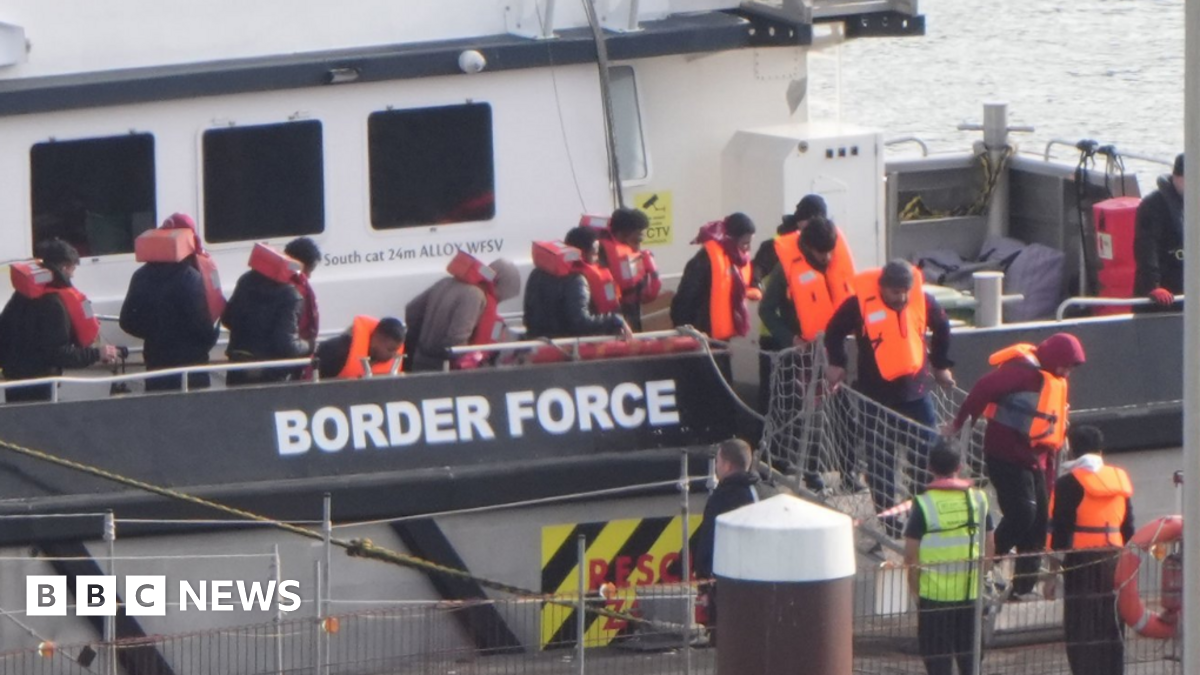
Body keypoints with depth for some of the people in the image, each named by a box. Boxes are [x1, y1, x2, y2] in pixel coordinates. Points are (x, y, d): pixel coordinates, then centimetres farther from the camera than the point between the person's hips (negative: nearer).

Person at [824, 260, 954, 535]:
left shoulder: (923, 301, -5)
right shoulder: (860, 304, -15)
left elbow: (942, 328, 15)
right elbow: (835, 331, 2)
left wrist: (941, 365, 19)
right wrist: (837, 364, -2)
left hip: (917, 391, 3)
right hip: (877, 395, -3)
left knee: (926, 455, 4)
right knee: (881, 460, 4)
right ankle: (888, 520, 13)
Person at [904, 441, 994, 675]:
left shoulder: (924, 504, -12)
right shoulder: (979, 499, 0)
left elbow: (911, 553, -10)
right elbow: (989, 547, 6)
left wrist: (914, 586, 4)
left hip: (934, 592, -4)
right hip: (971, 592, 4)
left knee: (937, 655, 4)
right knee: (970, 653, 16)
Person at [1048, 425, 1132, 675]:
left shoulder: (1070, 484, -6)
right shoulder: (1119, 478, 11)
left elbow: (1060, 531, -10)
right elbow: (1129, 528, 16)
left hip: (1082, 563, -6)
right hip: (1115, 562, 6)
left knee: (1082, 634, -5)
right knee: (1112, 628, 13)